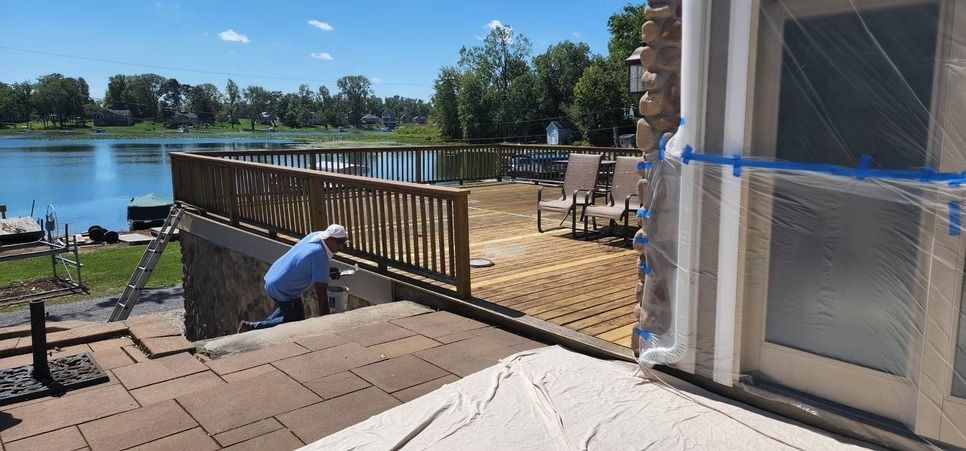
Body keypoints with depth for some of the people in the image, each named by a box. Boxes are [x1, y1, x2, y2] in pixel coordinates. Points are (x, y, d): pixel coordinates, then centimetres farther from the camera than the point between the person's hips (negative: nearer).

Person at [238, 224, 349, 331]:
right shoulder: (320, 258, -29)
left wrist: (328, 272, 3)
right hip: (283, 291, -9)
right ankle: (253, 327, 3)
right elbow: (321, 294, -28)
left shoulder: (314, 236, -3)